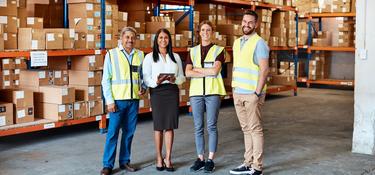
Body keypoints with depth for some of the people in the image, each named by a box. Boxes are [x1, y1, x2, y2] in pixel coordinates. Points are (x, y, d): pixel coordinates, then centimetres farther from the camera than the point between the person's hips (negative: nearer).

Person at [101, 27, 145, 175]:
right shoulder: (111, 54, 0)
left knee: (129, 132, 9)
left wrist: (143, 88, -4)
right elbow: (106, 79, -2)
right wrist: (109, 100, -7)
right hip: (118, 100, -3)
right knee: (113, 132, -2)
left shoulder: (140, 55, 8)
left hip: (134, 99, 3)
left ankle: (124, 161, 21)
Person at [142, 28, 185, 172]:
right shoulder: (150, 57, 4)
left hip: (172, 91, 2)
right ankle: (159, 158, 14)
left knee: (170, 126, 1)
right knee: (158, 126, 2)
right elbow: (146, 78, -3)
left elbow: (182, 77, 10)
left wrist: (174, 79, -11)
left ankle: (168, 159, 9)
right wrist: (156, 82, -22)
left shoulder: (175, 57, 13)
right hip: (157, 92, -2)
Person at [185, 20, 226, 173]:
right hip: (196, 92, 3)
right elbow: (187, 72, -2)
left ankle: (210, 160, 6)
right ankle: (200, 159, 14)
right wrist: (207, 73, -10)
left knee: (211, 126, -2)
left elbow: (215, 70, -11)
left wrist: (197, 69, -3)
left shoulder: (218, 50, 4)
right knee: (198, 127, 5)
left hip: (213, 92, -3)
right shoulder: (193, 51, 11)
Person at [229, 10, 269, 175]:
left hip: (252, 94, -7)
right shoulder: (237, 42, 15)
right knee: (246, 129, 11)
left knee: (255, 129, -2)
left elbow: (264, 69, -14)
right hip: (238, 93, 7)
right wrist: (234, 88, 14)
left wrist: (257, 93, -17)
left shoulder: (259, 43, -8)